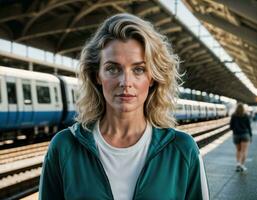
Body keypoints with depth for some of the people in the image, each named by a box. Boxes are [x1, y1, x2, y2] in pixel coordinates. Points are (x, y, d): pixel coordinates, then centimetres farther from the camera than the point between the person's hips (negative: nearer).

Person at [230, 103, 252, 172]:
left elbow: (231, 127, 0)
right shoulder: (246, 116, -4)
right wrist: (250, 135, 7)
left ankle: (238, 163, 4)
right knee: (244, 151, -2)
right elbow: (249, 126, -2)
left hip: (236, 135, 2)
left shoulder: (233, 116, -1)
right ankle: (241, 165, -14)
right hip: (245, 134, -2)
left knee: (238, 150, 17)